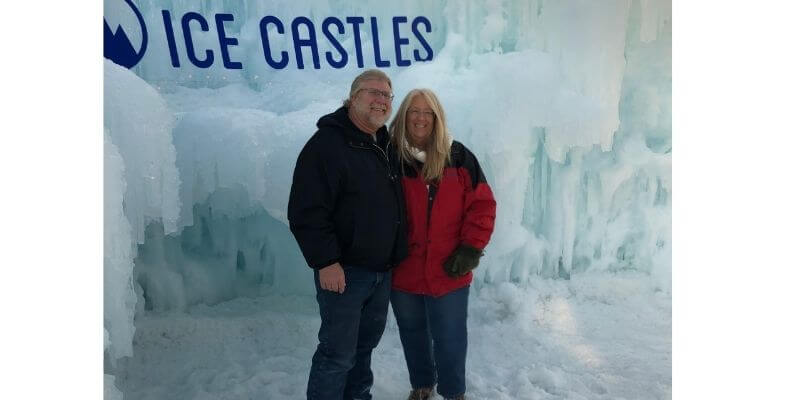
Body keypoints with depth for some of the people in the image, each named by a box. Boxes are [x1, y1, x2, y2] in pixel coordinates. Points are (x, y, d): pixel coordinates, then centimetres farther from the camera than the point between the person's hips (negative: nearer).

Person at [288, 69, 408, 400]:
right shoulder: (327, 143, -15)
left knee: (366, 343, 21)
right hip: (344, 271, -8)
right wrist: (326, 261, -23)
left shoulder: (386, 146, 11)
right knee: (338, 352, 1)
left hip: (382, 271, 8)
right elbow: (306, 211, -21)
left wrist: (396, 258, 16)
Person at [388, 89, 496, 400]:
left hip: (449, 271, -1)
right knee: (412, 335, 20)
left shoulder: (458, 156, -4)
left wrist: (471, 249, -9)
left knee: (450, 338, 11)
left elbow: (482, 204, -2)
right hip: (403, 270, 1)